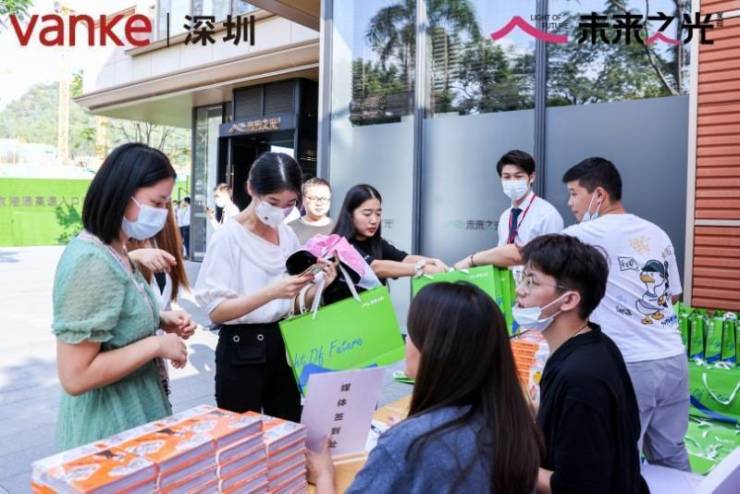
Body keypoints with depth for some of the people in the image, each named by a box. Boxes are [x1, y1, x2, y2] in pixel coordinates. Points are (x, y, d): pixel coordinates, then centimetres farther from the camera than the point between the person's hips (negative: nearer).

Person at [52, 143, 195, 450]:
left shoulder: (114, 253, 4)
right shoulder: (92, 263, -25)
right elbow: (75, 377, -27)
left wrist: (159, 321, 1)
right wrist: (157, 345, -21)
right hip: (108, 430, -9)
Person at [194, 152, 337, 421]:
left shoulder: (288, 235, 7)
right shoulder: (228, 237, -12)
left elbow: (295, 303, 11)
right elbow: (216, 311, -17)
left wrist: (318, 286, -10)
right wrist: (271, 292, -30)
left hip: (285, 345, 6)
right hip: (242, 352, -5)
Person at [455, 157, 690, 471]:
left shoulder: (593, 233, -11)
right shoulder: (657, 234, 9)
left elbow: (516, 255, -9)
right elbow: (673, 295, 18)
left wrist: (472, 259, 5)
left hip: (631, 364, -7)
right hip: (674, 358, 7)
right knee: (670, 454, 19)